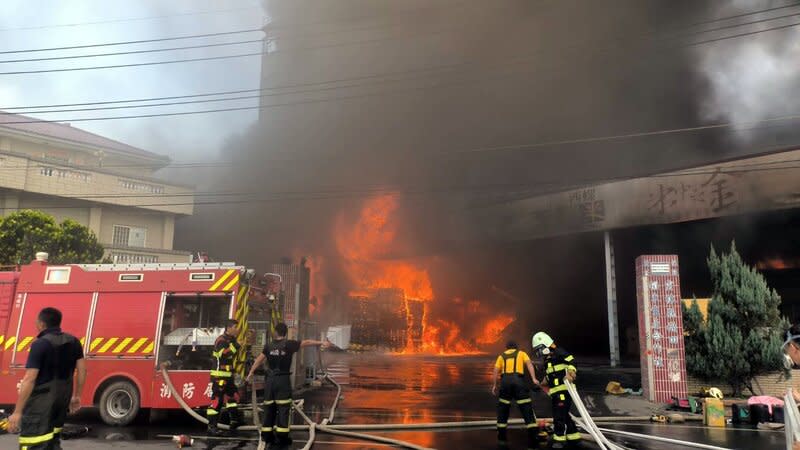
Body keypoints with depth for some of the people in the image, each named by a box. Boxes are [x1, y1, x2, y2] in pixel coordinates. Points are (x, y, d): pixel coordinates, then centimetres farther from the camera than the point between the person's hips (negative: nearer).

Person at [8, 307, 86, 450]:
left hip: (42, 399, -7)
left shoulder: (40, 344, -14)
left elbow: (29, 379, -18)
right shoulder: (73, 341, 6)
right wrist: (77, 396, 18)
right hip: (63, 398, 8)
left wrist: (17, 412, -16)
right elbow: (82, 370, 9)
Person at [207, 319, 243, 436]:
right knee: (217, 399, -8)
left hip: (228, 376, 10)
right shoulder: (221, 340, -15)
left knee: (233, 395, 18)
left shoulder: (231, 340, 13)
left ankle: (234, 421, 30)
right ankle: (212, 426, -4)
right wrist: (235, 346, -33)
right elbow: (223, 354, -31)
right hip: (219, 376, -10)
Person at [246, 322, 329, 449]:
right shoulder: (289, 344, -6)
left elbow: (259, 359, 8)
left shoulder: (269, 346, 4)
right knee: (283, 408, 0)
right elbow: (306, 342, -2)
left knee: (269, 408, 11)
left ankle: (266, 435, 16)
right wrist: (321, 343, 5)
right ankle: (282, 436, -1)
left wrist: (251, 373, 17)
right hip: (283, 379, -4)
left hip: (270, 379, 4)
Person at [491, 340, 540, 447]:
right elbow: (529, 364, 2)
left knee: (503, 408, 16)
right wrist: (534, 378, -9)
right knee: (527, 408, 2)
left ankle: (501, 437, 21)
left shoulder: (502, 356, 25)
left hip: (505, 381, 2)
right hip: (518, 380, -2)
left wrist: (494, 385, 14)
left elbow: (495, 371, 13)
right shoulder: (521, 353, 21)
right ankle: (533, 437, -4)